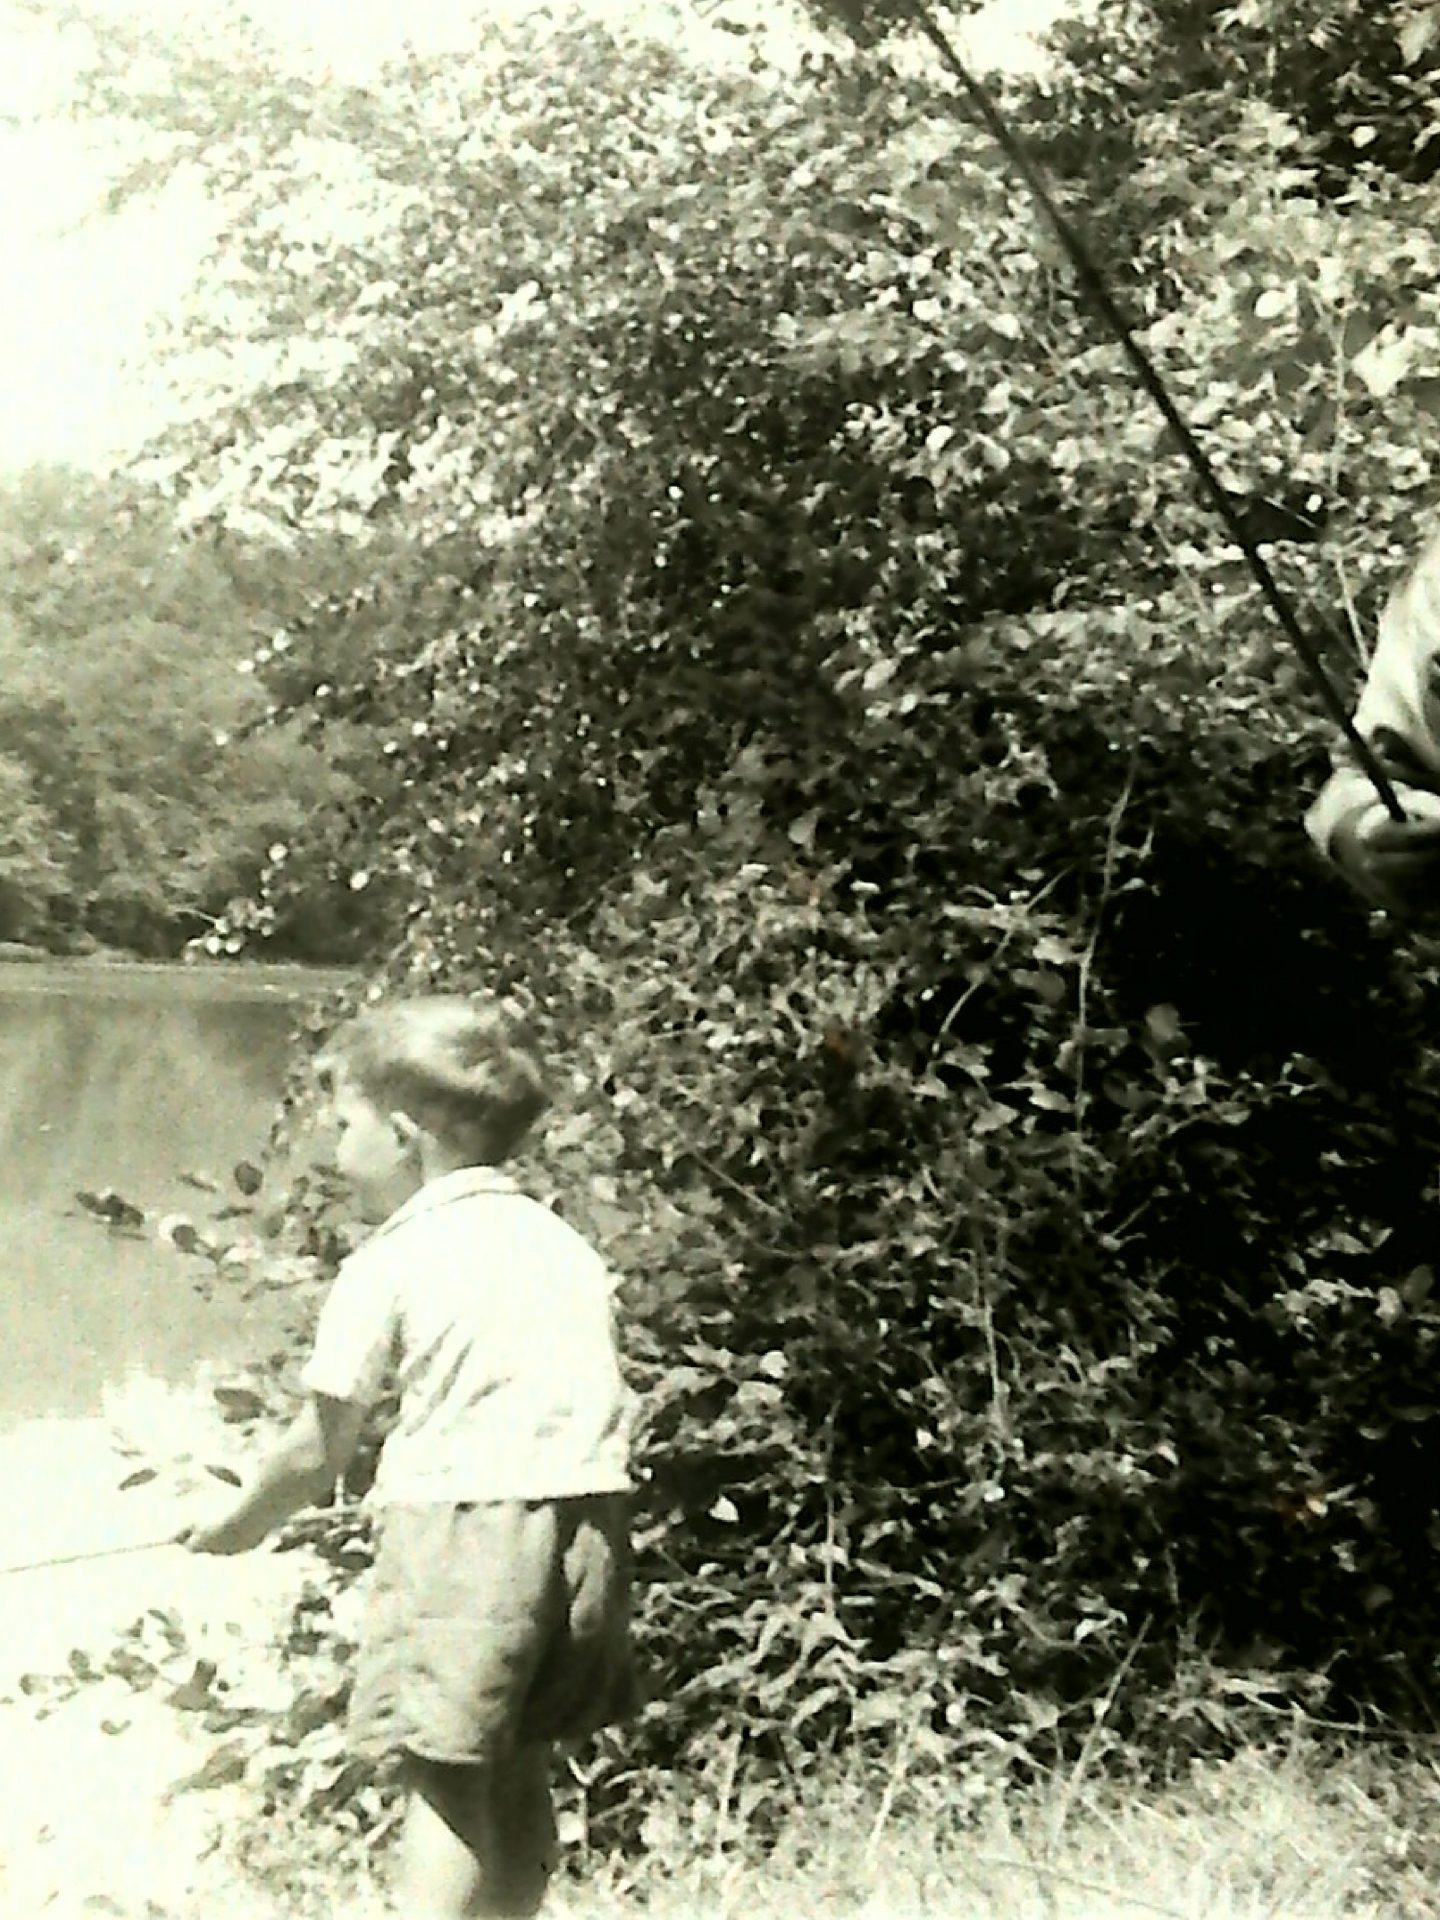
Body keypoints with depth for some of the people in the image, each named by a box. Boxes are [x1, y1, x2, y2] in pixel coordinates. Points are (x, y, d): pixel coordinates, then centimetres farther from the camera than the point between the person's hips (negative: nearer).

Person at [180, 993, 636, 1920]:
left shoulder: (387, 1264, -2)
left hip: (464, 1525, -6)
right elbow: (592, 1400, 14)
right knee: (517, 1772, 18)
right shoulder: (567, 1245, 16)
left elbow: (321, 1452, 3)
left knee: (445, 1781, -1)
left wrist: (239, 1522, 20)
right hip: (590, 1520, 6)